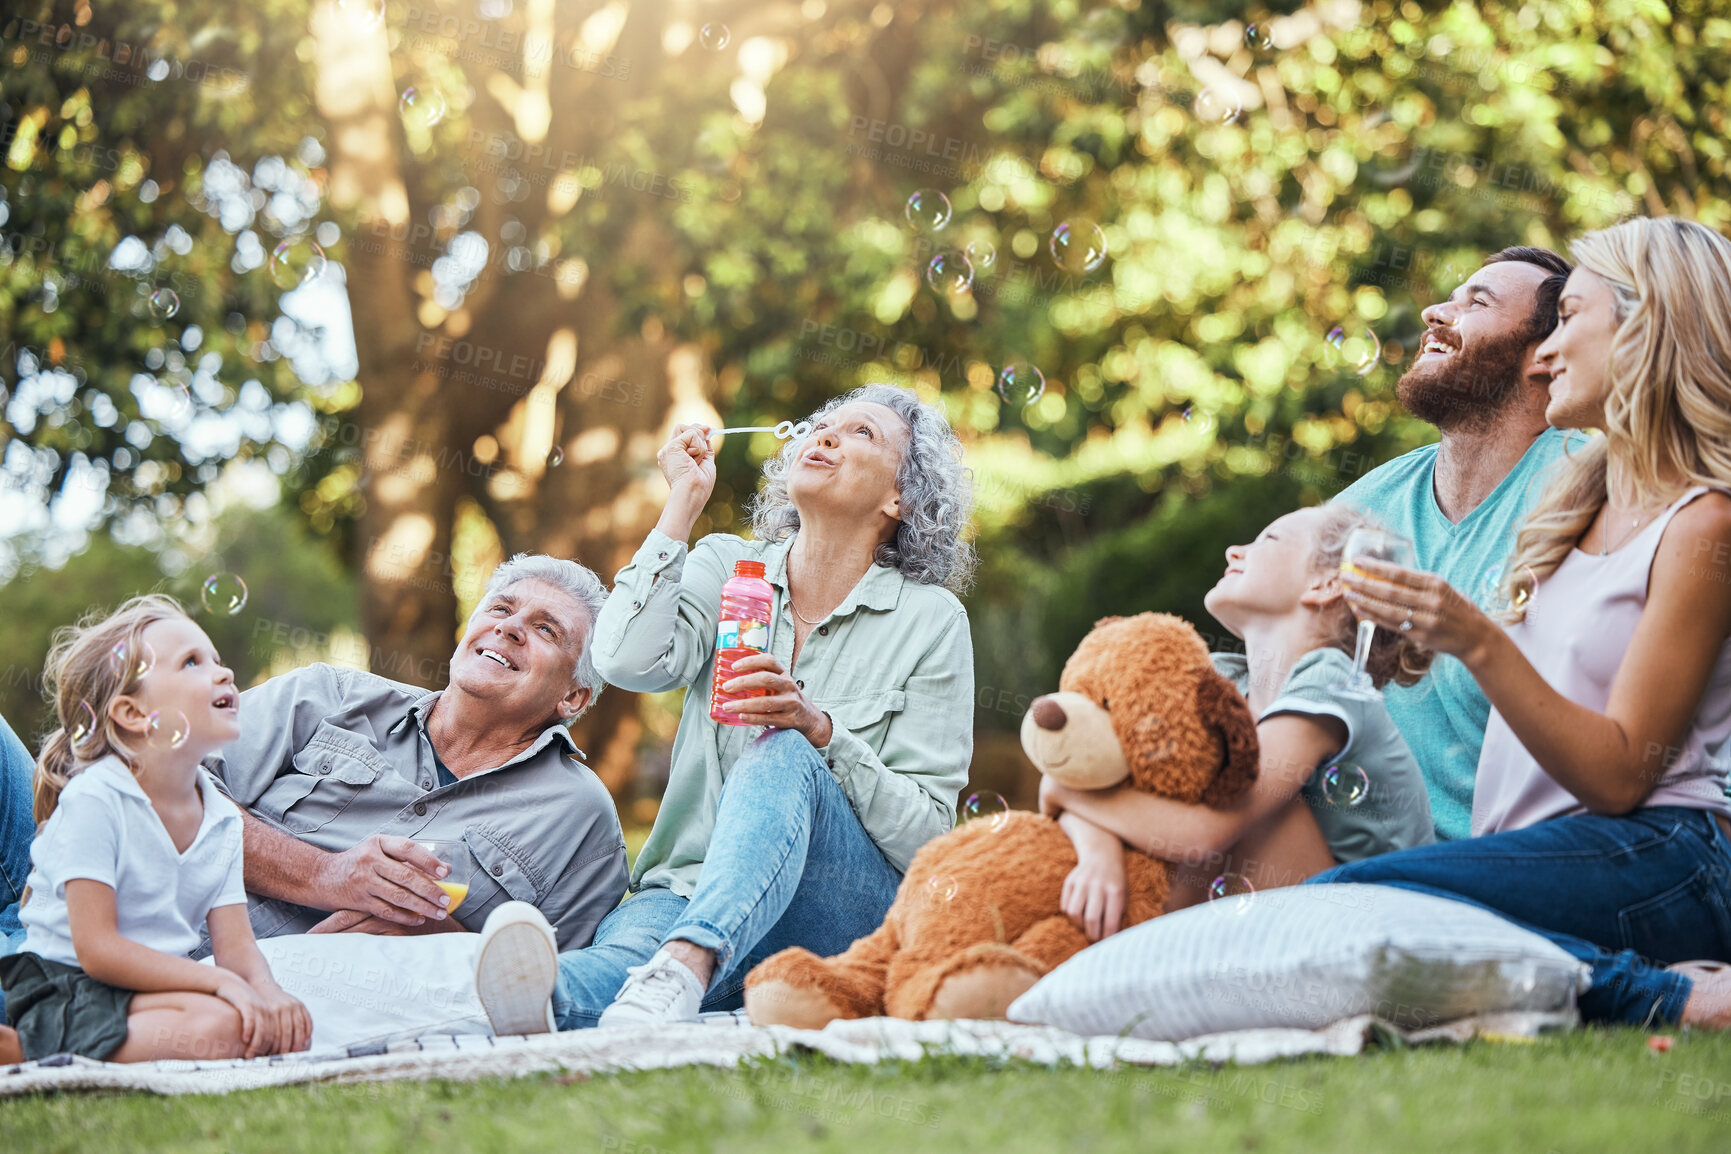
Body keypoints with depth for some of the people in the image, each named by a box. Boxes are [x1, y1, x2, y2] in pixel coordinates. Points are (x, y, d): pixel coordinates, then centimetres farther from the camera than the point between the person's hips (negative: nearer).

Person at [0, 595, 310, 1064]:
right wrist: (220, 982, -24)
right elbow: (96, 948, -18)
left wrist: (264, 989, -19)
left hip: (154, 986, 9)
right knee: (218, 1025, -30)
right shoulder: (93, 799, -13)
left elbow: (236, 945, 6)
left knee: (286, 1028, -12)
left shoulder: (222, 818, 9)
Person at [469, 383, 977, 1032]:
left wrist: (819, 729, -19)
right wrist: (684, 503, -3)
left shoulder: (931, 620, 4)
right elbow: (629, 661, -8)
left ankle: (683, 970, -60)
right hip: (692, 890, 2)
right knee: (623, 954, -35)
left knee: (782, 757, -34)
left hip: (853, 914, -2)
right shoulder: (727, 567, 13)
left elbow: (927, 833, -2)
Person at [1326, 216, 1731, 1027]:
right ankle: (1648, 990, -17)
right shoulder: (1578, 498, 21)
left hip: (1657, 861, -8)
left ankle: (1660, 997, -21)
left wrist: (1478, 644, -20)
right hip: (1544, 848, 8)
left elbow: (1620, 776, -11)